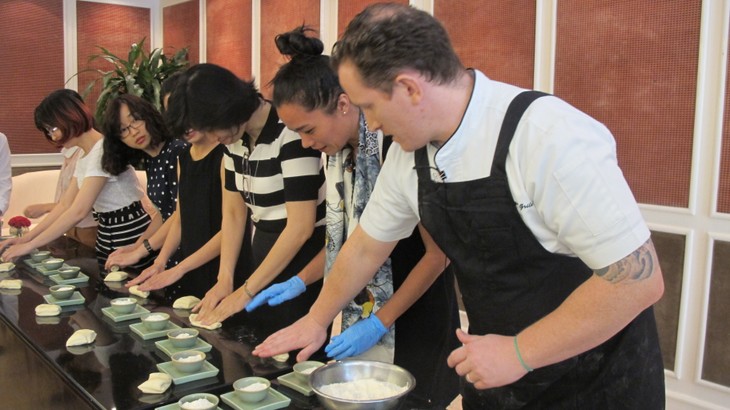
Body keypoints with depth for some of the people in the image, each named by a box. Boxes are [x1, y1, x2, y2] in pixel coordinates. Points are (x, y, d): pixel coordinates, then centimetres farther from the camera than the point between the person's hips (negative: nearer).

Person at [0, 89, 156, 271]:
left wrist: (30, 245, -18)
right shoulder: (85, 156, 11)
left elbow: (78, 212, -23)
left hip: (129, 233, -9)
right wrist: (26, 238, 5)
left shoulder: (102, 151, -20)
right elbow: (65, 205, 12)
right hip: (108, 235, 9)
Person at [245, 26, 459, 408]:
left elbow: (438, 252, -17)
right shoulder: (337, 151, 2)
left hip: (410, 323, -7)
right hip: (360, 317, 7)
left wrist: (379, 322, -16)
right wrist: (299, 281, 4)